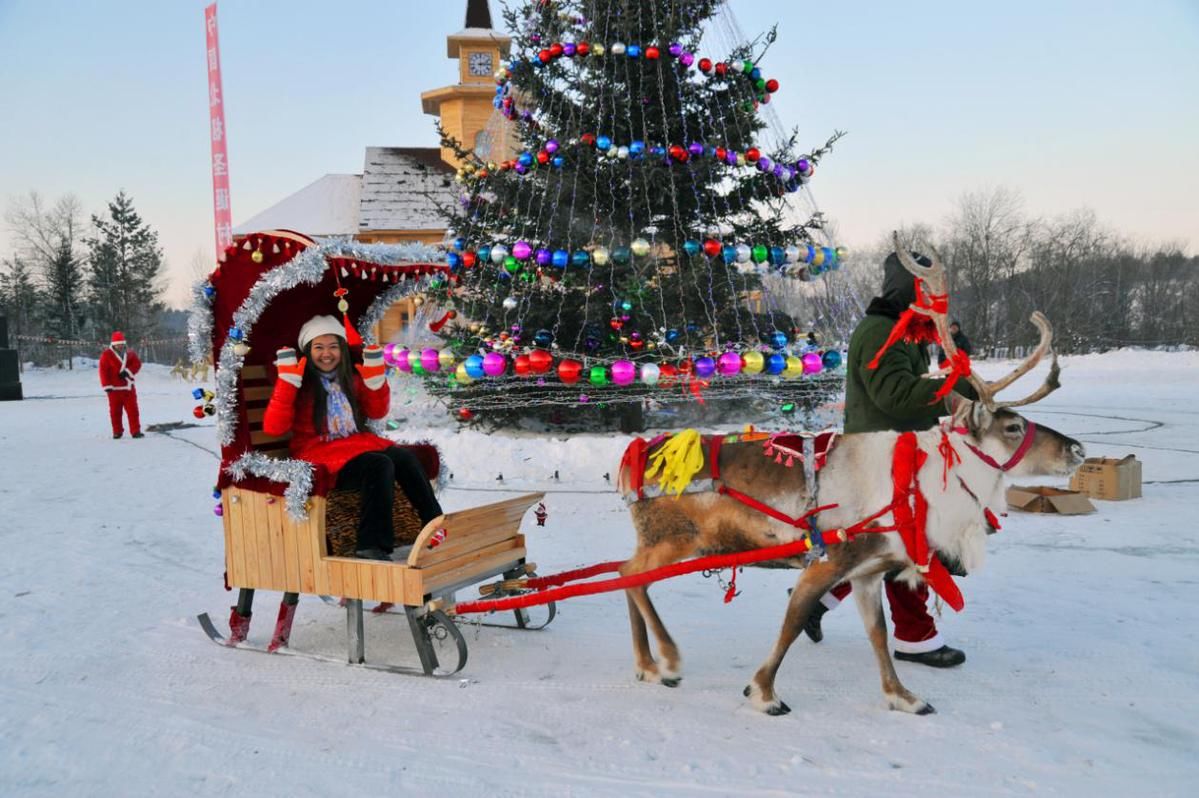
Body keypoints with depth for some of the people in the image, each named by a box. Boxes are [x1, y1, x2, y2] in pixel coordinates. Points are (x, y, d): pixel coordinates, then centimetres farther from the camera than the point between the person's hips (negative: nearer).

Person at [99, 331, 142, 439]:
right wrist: (106, 385, -12)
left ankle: (135, 431, 4)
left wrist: (127, 371, -16)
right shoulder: (106, 355, -4)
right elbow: (103, 371, -7)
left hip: (128, 387, 3)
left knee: (133, 410, 1)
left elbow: (137, 363, 1)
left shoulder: (130, 353, 7)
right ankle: (117, 432, 15)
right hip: (114, 388, -2)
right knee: (115, 411, 5)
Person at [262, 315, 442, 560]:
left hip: (356, 443, 6)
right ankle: (372, 546, -25)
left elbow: (377, 412, 22)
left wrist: (375, 376, 7)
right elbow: (273, 427, -13)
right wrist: (287, 380, -20)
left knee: (405, 458, -21)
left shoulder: (350, 376, 14)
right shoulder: (300, 383, -3)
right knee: (380, 465, -30)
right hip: (318, 452, -5)